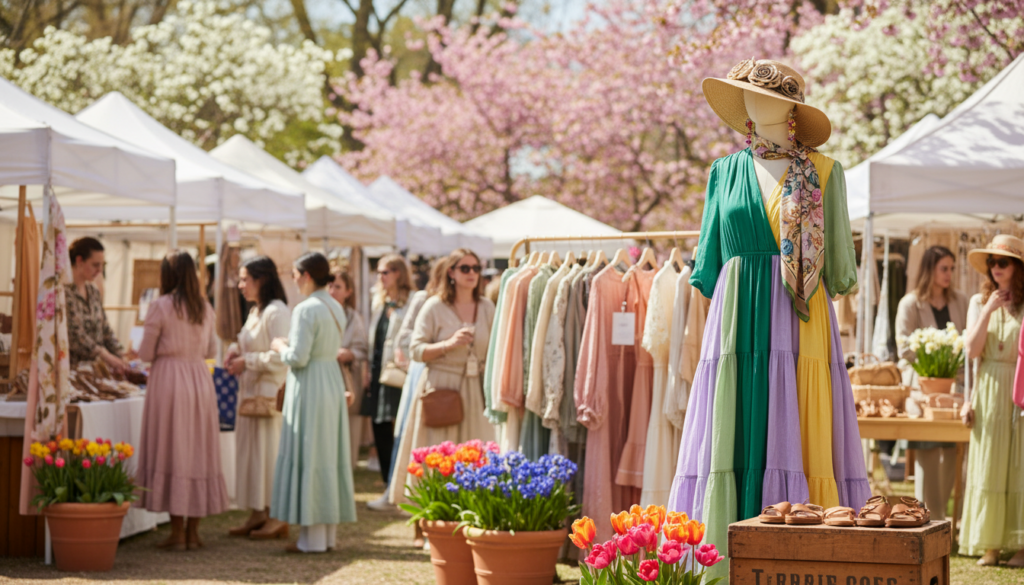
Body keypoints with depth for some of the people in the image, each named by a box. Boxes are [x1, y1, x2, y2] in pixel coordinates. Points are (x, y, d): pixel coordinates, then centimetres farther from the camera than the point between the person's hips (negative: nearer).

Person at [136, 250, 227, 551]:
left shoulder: (160, 306, -8)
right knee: (198, 452, 8)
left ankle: (177, 532, 1)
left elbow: (146, 354, -6)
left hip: (169, 379, -5)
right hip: (200, 379, 5)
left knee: (171, 451, 0)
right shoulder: (205, 308, 7)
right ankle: (193, 531, 12)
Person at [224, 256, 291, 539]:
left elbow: (281, 357, -21)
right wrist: (235, 350, 7)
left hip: (269, 392, -10)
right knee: (251, 450, 10)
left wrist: (246, 362, -16)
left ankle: (278, 518, 1)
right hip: (251, 391, 10)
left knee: (270, 450, -6)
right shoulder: (255, 311, 16)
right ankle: (257, 515, 15)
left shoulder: (277, 312, -15)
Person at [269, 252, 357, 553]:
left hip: (309, 386, -9)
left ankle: (312, 538, -1)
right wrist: (290, 344, 16)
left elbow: (298, 357, -20)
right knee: (330, 456, 12)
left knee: (308, 457, -3)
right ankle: (329, 533, 17)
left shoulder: (306, 309, -16)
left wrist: (279, 346, -1)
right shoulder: (336, 308, 10)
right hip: (333, 380, 9)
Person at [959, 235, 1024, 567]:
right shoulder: (979, 302, 10)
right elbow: (972, 350, -1)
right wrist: (989, 310, -7)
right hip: (989, 391, 2)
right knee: (988, 467, 0)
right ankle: (989, 545, 4)